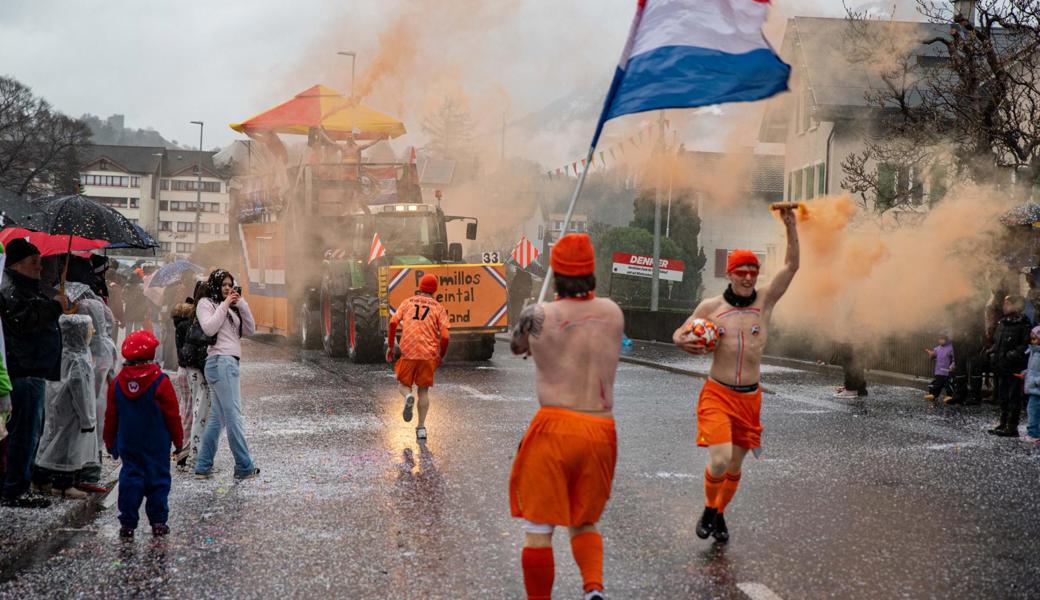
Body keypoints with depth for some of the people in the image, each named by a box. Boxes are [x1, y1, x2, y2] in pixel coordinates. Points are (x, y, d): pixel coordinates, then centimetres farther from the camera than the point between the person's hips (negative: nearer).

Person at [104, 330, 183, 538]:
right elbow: (172, 415, -6)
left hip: (128, 445, 3)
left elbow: (111, 416, 6)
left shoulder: (117, 383, 0)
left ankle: (127, 523, 5)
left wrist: (110, 442, 17)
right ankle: (158, 521, 6)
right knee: (158, 479, 6)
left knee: (130, 479, 7)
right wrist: (178, 439, 5)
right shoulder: (160, 382, -12)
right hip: (157, 445, -3)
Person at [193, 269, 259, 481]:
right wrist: (225, 305, -9)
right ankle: (245, 467, -9)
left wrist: (241, 304, 5)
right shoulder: (206, 303, 3)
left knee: (217, 418, 8)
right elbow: (209, 328, -14)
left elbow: (250, 330, 14)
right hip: (221, 361, -9)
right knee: (233, 416, -9)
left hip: (230, 363, 9)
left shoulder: (231, 308, 23)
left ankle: (203, 467, 10)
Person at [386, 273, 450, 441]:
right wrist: (441, 356, 12)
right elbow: (445, 336, -3)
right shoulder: (438, 308, 7)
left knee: (404, 384, 17)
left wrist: (390, 346, 6)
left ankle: (408, 397, -18)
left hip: (408, 352, 0)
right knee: (423, 390, 12)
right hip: (429, 354, 0)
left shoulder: (407, 302, 11)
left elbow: (393, 323, -3)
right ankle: (421, 427, 5)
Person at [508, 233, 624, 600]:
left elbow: (516, 347, 15)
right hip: (601, 431, 4)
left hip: (554, 428, -4)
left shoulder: (538, 316, -6)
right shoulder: (613, 313, 3)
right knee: (584, 524, 20)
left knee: (538, 529, 7)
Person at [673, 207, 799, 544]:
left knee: (735, 466, 11)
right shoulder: (711, 307, 1)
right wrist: (684, 342, -13)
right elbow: (679, 334, 11)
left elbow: (792, 266, -6)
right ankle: (709, 509, 10)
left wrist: (791, 227, -17)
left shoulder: (765, 301, 2)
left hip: (749, 397, 2)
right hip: (717, 394, -2)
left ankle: (720, 515, 36)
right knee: (719, 461, -19)